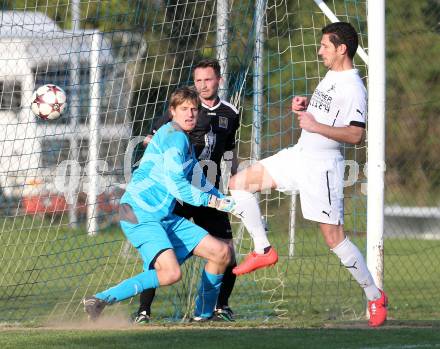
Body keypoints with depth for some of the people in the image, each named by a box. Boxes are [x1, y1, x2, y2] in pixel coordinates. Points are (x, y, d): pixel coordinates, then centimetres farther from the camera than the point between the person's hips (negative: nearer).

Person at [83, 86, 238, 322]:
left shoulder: (185, 142, 22)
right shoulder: (175, 136, -10)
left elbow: (201, 185, 32)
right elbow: (175, 184, -17)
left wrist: (230, 204, 22)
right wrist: (215, 201, -10)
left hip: (165, 216, 10)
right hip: (140, 214, -10)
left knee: (222, 253, 6)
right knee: (171, 272, -28)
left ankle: (203, 314, 20)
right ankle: (100, 300, -21)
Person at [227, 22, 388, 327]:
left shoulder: (354, 89, -17)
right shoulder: (331, 76, 12)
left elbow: (355, 134, -25)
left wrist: (316, 126, -27)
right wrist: (305, 106, 8)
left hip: (321, 166, -10)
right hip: (299, 155, 10)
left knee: (333, 236, -9)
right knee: (239, 183, 7)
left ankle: (375, 296, 3)